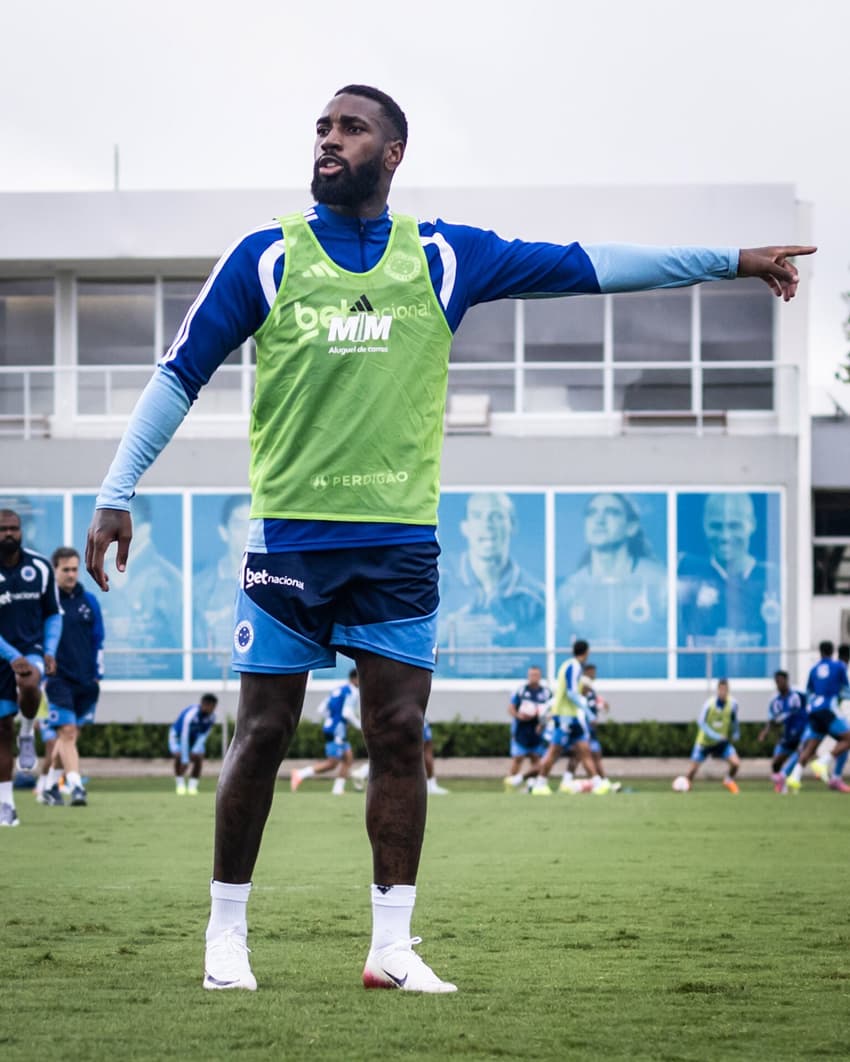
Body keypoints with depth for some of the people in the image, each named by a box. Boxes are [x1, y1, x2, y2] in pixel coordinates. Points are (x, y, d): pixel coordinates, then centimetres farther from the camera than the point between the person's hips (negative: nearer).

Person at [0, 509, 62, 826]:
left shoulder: (40, 567, 1)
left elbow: (53, 615, 12)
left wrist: (49, 651, -4)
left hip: (32, 650, 0)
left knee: (28, 683, -36)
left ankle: (28, 733, -5)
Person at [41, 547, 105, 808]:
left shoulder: (89, 601, 9)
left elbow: (98, 640, 15)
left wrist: (97, 675, 11)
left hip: (85, 681, 4)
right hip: (57, 679, -4)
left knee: (70, 734, 10)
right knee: (67, 731, -14)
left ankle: (51, 786, 24)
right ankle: (76, 787, -19)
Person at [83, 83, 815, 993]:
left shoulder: (443, 258, 6)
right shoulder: (267, 258, 1)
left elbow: (583, 266, 10)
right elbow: (179, 374, 4)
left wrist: (732, 262, 9)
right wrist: (116, 493, -2)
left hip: (400, 538, 2)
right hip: (290, 534, -2)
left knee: (399, 733, -1)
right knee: (263, 732, 0)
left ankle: (392, 945, 4)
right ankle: (226, 933, 11)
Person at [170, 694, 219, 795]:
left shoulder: (211, 716, -21)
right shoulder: (190, 715, -39)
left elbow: (204, 734, -11)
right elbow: (184, 738, -38)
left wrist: (196, 749, -23)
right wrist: (185, 760, -38)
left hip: (196, 737, 4)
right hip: (178, 734, -4)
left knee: (198, 757, -16)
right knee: (178, 756, -25)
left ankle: (192, 785, -6)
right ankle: (180, 784, -9)